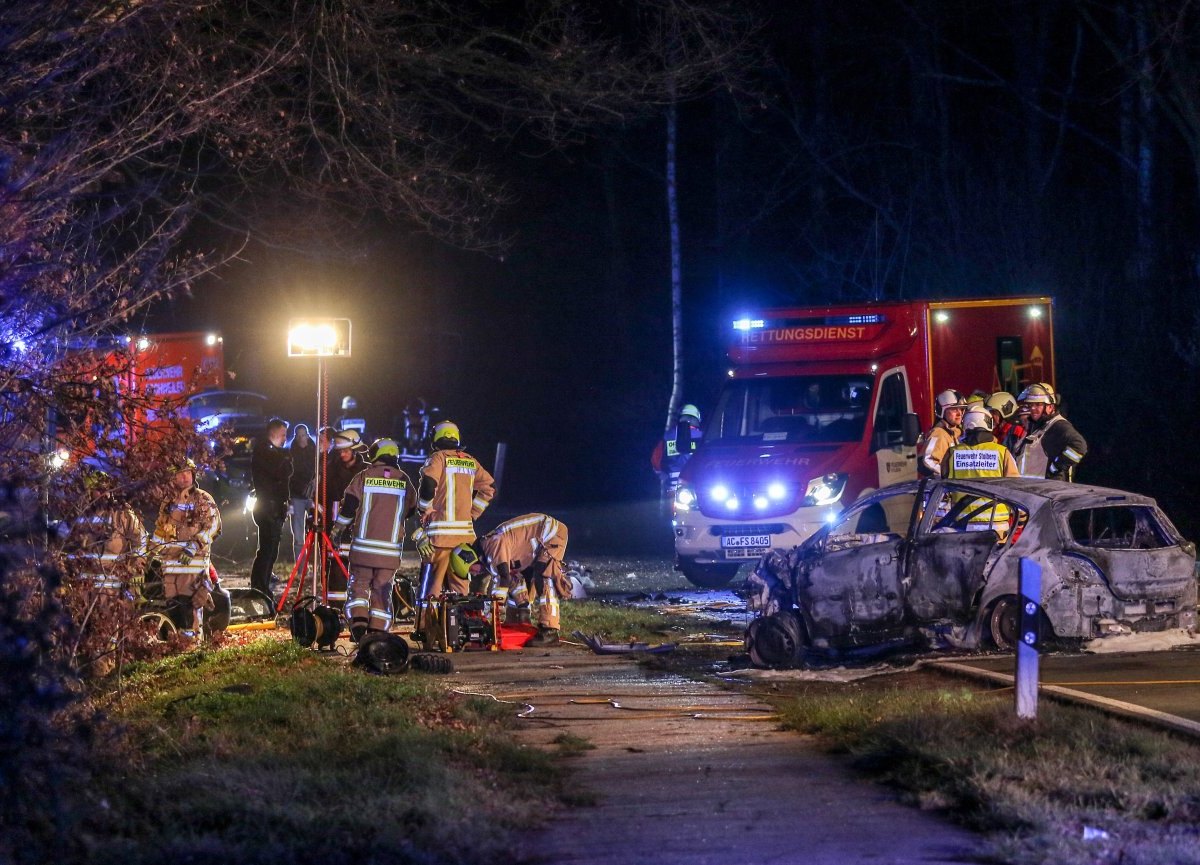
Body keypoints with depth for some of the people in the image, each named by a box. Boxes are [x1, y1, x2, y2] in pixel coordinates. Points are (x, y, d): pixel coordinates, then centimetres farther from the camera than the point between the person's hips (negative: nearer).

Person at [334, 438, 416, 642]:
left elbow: (348, 505, -2)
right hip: (390, 552, 1)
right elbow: (412, 509, 15)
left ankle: (358, 623, -9)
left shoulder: (364, 477, -2)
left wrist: (342, 528, 16)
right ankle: (377, 633, 6)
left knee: (358, 585, 10)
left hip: (363, 547, -1)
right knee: (382, 591, 9)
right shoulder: (404, 481, 3)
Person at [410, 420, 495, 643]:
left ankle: (423, 627, -4)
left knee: (431, 580, -2)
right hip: (465, 531, 5)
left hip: (440, 530, -5)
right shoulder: (471, 461, 12)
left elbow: (428, 484, -16)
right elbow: (488, 488, 12)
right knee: (460, 582, 12)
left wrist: (424, 512, -2)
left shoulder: (438, 458, -3)